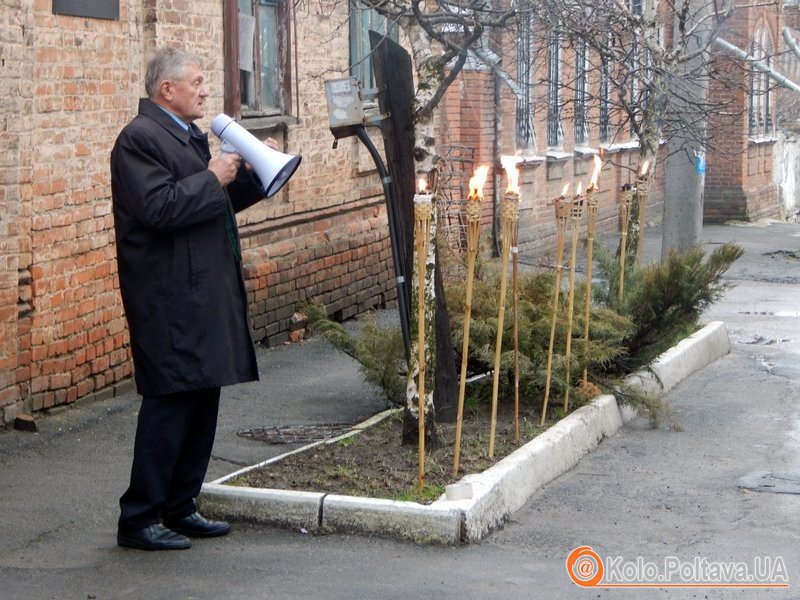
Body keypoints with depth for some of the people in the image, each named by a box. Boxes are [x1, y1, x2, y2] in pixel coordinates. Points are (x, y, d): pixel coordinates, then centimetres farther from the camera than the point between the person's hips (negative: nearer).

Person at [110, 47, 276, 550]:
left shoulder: (190, 136, 19)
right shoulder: (140, 139, -12)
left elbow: (217, 202, 26)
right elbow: (159, 208, -24)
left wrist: (251, 171, 11)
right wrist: (213, 178, -16)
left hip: (206, 295, 10)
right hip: (171, 299, -10)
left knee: (202, 400, 12)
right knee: (170, 404, -8)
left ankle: (180, 508, 21)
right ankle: (139, 519, 0)